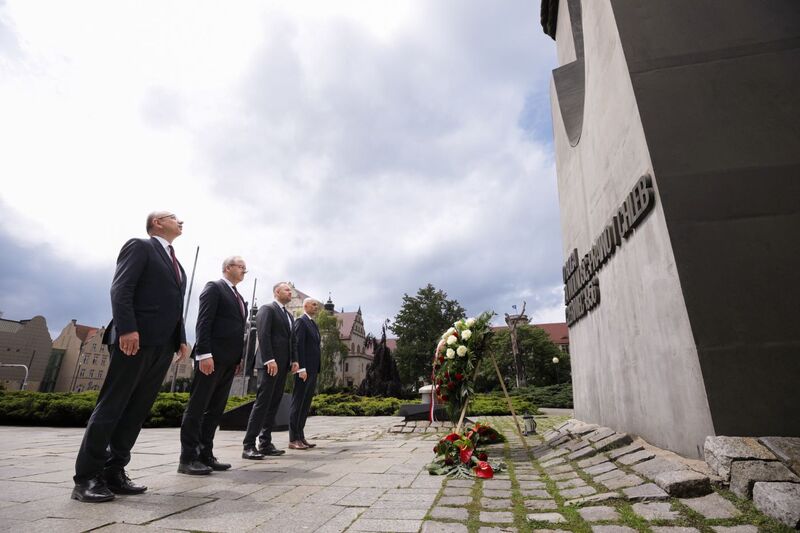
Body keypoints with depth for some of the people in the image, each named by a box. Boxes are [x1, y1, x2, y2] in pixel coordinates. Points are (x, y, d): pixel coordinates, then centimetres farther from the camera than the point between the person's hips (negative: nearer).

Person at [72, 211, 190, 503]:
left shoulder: (176, 263, 26)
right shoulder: (139, 246, 3)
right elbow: (120, 288, -10)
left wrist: (181, 339, 11)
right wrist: (126, 328, -21)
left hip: (163, 344, 8)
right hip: (136, 339, -8)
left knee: (138, 409, 7)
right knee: (112, 406, -3)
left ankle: (114, 473, 13)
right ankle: (86, 477, 5)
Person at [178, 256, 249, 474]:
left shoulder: (239, 297, 22)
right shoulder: (214, 287, -2)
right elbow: (203, 322, -12)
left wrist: (239, 358, 11)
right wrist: (205, 354, -20)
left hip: (229, 360, 8)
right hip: (212, 357, -8)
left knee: (215, 409, 10)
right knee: (197, 407, -2)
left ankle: (205, 454, 16)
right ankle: (188, 458, 3)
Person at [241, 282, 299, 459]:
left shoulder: (289, 315, 22)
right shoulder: (267, 309, -3)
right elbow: (263, 335, -14)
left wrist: (294, 360, 8)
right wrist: (270, 359, -22)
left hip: (283, 365, 8)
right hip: (269, 363, -8)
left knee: (274, 404, 8)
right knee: (262, 403, -9)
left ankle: (265, 444, 13)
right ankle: (249, 446, -4)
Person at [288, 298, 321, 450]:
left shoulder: (314, 324, 20)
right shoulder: (301, 322, -7)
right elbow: (298, 345, -16)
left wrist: (316, 370, 15)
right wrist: (301, 369, -22)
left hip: (313, 371, 9)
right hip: (304, 369, -9)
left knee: (306, 404, 10)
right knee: (298, 403, -3)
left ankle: (301, 437, 16)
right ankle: (293, 439, 3)